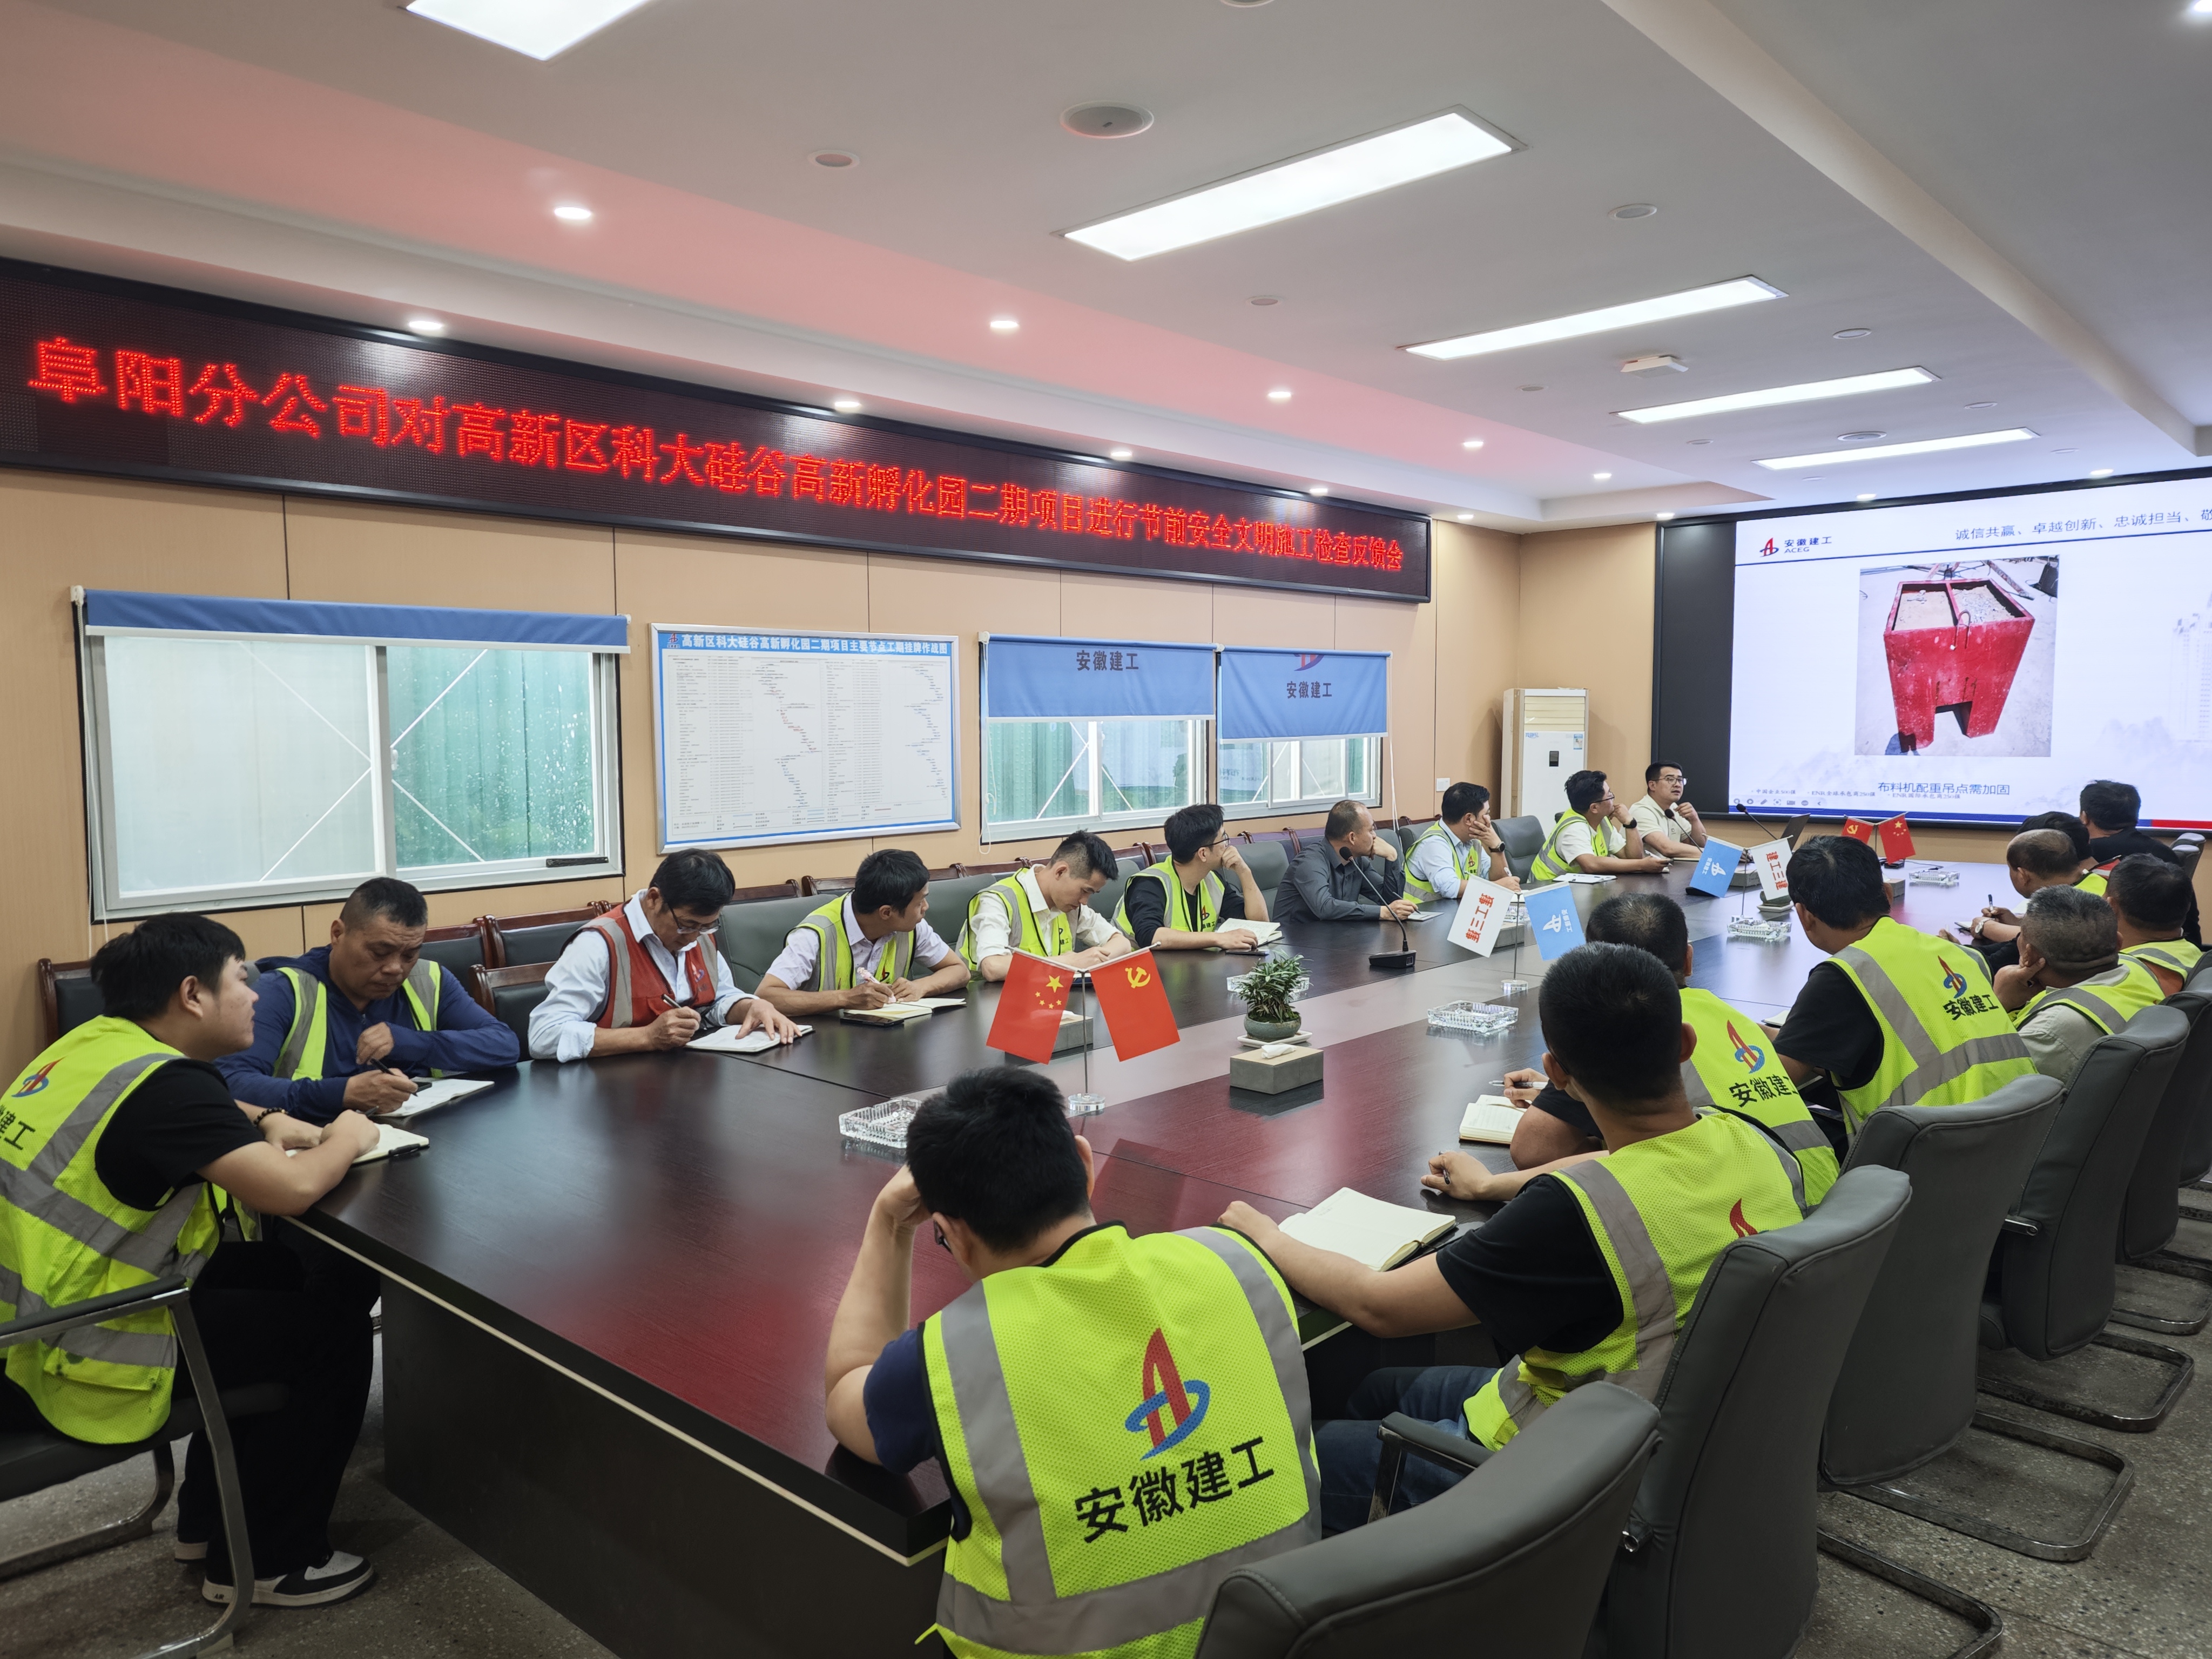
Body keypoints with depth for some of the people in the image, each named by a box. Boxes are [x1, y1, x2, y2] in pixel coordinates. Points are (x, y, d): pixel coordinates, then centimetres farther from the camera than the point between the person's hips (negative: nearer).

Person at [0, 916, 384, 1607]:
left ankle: (211, 1514, 32)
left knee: (283, 1276, 19)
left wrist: (268, 1122, 7)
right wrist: (347, 1139, -9)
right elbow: (291, 1188, -31)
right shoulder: (161, 1082, -24)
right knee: (334, 1331, -2)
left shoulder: (94, 1043, 6)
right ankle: (266, 1563, 13)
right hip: (67, 1359, -10)